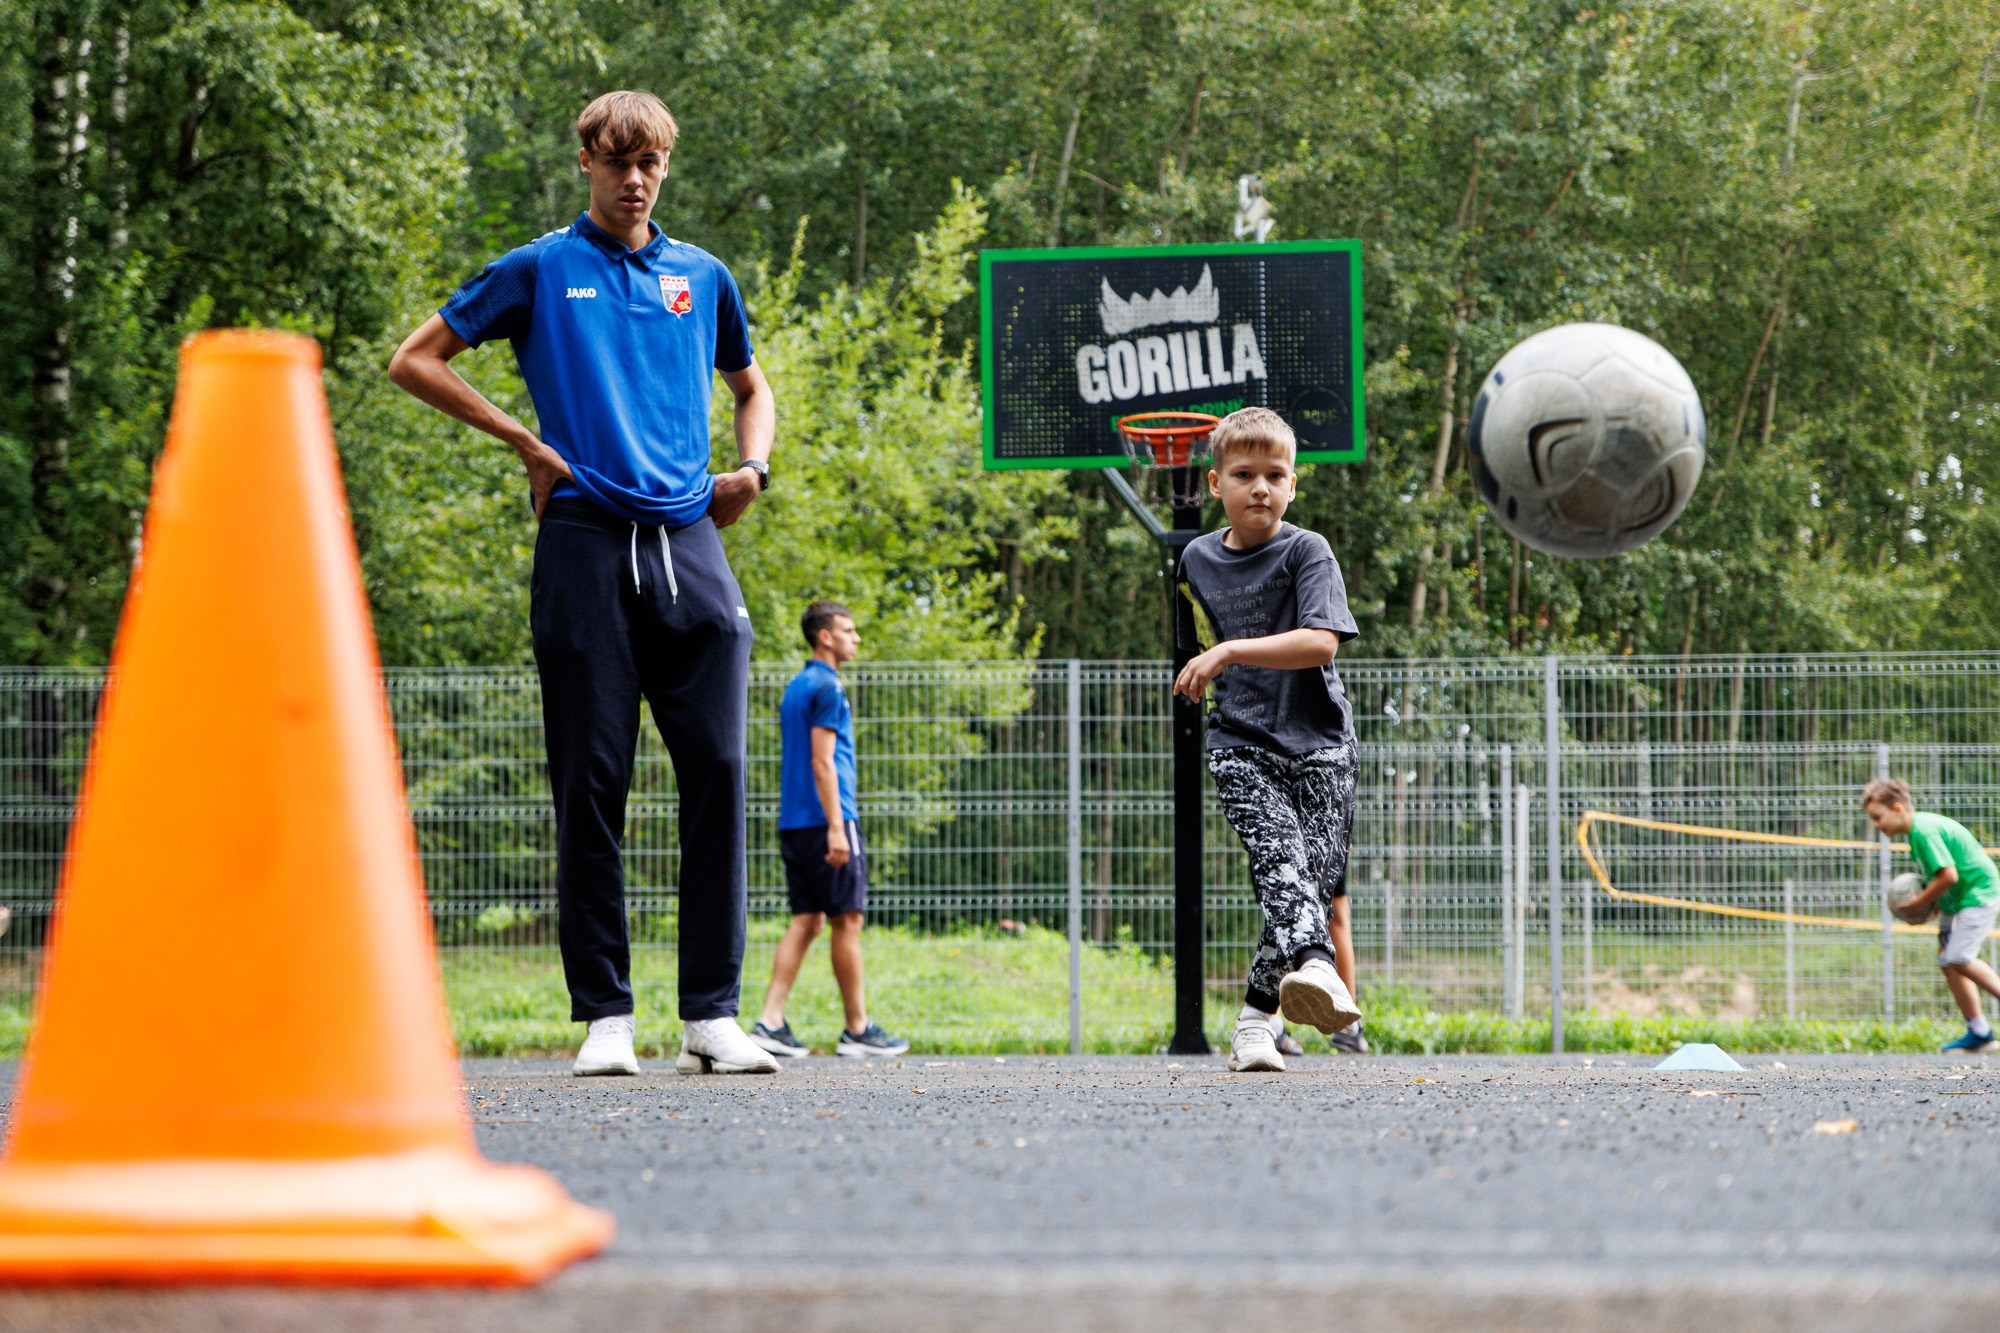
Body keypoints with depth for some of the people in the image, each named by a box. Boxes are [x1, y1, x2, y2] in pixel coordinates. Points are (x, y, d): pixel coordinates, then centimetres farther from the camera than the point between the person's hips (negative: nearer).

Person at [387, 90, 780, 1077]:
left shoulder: (702, 278, 18)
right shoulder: (538, 271, 8)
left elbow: (751, 388, 34)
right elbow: (414, 361, 10)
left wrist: (751, 468, 13)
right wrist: (525, 442, 3)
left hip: (689, 544, 3)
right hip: (585, 543, -3)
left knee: (716, 771, -6)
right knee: (591, 783, -4)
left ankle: (711, 1016, -3)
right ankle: (604, 1016, 1)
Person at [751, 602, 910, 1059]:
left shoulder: (796, 687, 19)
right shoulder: (827, 687, -10)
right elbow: (822, 762, -17)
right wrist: (836, 827, -19)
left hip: (794, 823, 9)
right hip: (825, 818, -9)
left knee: (806, 921, 6)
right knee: (846, 922, -2)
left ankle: (771, 1023, -3)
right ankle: (857, 1030, 2)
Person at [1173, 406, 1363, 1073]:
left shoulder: (1307, 552, -4)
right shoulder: (1197, 559, 11)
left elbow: (1321, 642, -19)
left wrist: (1231, 652, -24)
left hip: (1317, 742, -1)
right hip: (1240, 743, 1)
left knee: (1319, 872, -9)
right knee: (1279, 852, -23)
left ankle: (1257, 1016, 0)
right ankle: (1314, 966, -45)